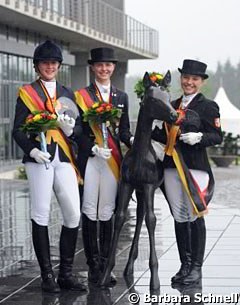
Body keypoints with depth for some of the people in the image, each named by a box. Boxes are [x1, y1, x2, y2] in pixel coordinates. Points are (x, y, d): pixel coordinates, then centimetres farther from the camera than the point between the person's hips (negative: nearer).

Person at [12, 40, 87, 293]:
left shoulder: (68, 94, 18)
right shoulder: (26, 93, 6)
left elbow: (79, 127, 15)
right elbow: (17, 130, 0)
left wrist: (71, 128, -9)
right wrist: (31, 149, -17)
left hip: (64, 158, 4)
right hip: (39, 158, -4)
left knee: (73, 215, -1)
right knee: (41, 216, -3)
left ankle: (66, 274, 10)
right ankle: (47, 276, 5)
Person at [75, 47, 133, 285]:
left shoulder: (121, 97, 14)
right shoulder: (81, 95, 3)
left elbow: (123, 129, 14)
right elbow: (77, 131, -1)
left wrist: (131, 140, -7)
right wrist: (93, 148, -14)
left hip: (112, 159, 3)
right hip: (88, 159, -3)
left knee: (107, 213, 4)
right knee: (89, 212, -3)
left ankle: (105, 265, 10)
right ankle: (93, 265, 4)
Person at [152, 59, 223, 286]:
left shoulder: (208, 106, -1)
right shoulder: (172, 106, 16)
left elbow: (217, 136, -6)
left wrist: (199, 137, -22)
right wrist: (148, 133, 3)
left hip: (195, 166, -5)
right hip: (172, 166, 5)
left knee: (195, 216, -1)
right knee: (179, 217, 8)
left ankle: (196, 267, 7)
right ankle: (185, 265, 17)